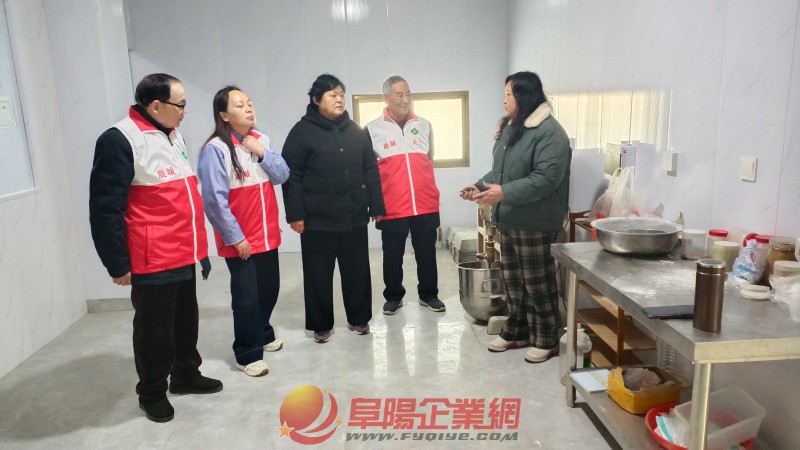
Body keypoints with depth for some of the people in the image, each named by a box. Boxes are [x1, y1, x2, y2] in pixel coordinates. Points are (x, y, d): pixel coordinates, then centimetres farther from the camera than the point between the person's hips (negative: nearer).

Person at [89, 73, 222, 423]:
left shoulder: (173, 135, 12)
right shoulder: (120, 141, -15)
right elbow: (105, 210, -15)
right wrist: (118, 265, -13)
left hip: (184, 255, 8)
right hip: (153, 262, -8)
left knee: (186, 321, 19)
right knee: (154, 328, 8)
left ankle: (186, 375, 38)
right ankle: (152, 393, 27)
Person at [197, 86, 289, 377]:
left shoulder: (261, 140, 6)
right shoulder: (216, 149, -14)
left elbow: (282, 176, 2)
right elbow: (214, 200, -16)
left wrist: (262, 153, -13)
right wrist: (235, 237, -15)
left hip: (267, 235, 6)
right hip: (239, 240, -6)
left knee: (269, 289, 16)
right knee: (246, 296, -1)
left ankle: (263, 335, 38)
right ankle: (248, 354, 16)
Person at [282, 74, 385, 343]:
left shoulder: (355, 131, 11)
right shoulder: (303, 132, -2)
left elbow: (371, 170, 12)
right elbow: (291, 175, -6)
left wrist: (376, 206, 8)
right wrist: (295, 214, -11)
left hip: (355, 218, 4)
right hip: (317, 220, -3)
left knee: (357, 270, 11)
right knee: (319, 274, 6)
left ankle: (359, 318, 29)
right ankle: (321, 325, 22)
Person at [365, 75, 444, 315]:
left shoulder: (424, 125, 11)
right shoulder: (373, 129, 1)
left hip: (426, 205, 3)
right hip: (391, 207, -2)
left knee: (427, 253, 11)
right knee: (393, 256, 8)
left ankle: (428, 294, 27)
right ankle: (393, 296, 25)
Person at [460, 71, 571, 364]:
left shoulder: (549, 131, -16)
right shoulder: (510, 128, 14)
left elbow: (547, 177, -24)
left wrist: (504, 193, -27)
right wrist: (480, 187, 5)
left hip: (534, 224, -9)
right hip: (508, 221, 9)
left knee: (538, 284, 3)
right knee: (512, 279, 17)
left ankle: (547, 340, 20)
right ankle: (517, 332, 33)